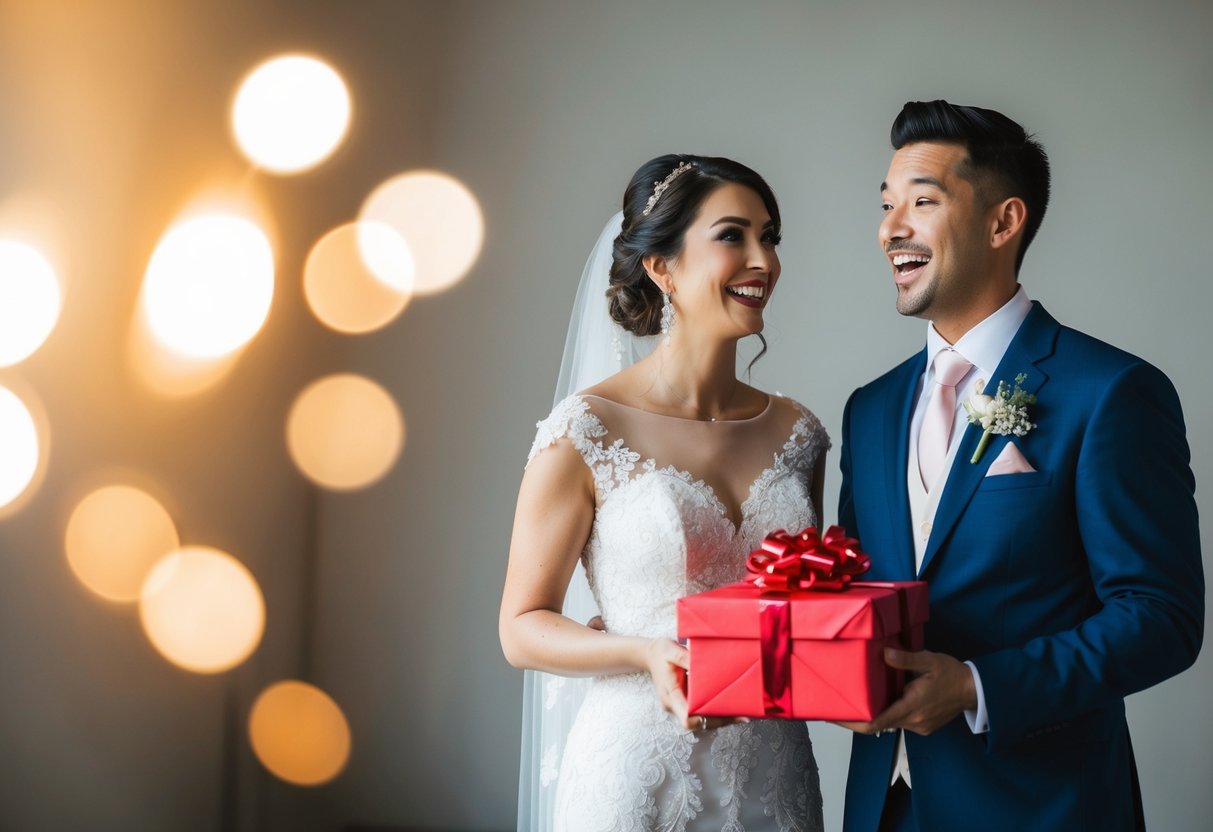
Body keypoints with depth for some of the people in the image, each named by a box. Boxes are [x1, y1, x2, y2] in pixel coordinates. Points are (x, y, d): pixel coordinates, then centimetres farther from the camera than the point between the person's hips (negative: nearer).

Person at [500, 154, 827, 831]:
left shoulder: (794, 433, 4)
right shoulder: (588, 432, -10)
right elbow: (523, 628, -6)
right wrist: (645, 653, -23)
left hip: (773, 776, 5)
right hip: (639, 776, -4)